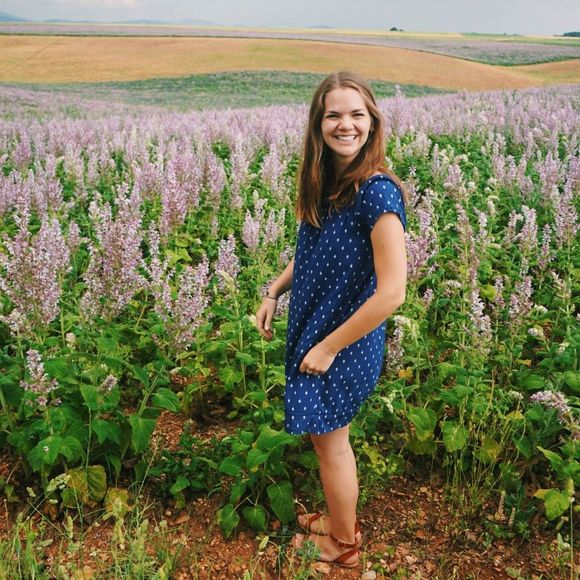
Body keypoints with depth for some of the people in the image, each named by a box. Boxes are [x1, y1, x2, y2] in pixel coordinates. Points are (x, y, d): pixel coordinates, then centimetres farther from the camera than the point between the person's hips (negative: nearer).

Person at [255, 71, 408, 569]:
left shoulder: (376, 192, -24)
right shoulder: (325, 183, 0)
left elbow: (391, 293, -26)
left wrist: (329, 347, -19)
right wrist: (274, 292, 6)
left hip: (345, 345, -7)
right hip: (312, 332, 7)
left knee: (330, 442, 11)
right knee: (326, 437, 21)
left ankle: (343, 545, 35)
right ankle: (340, 519, 45)